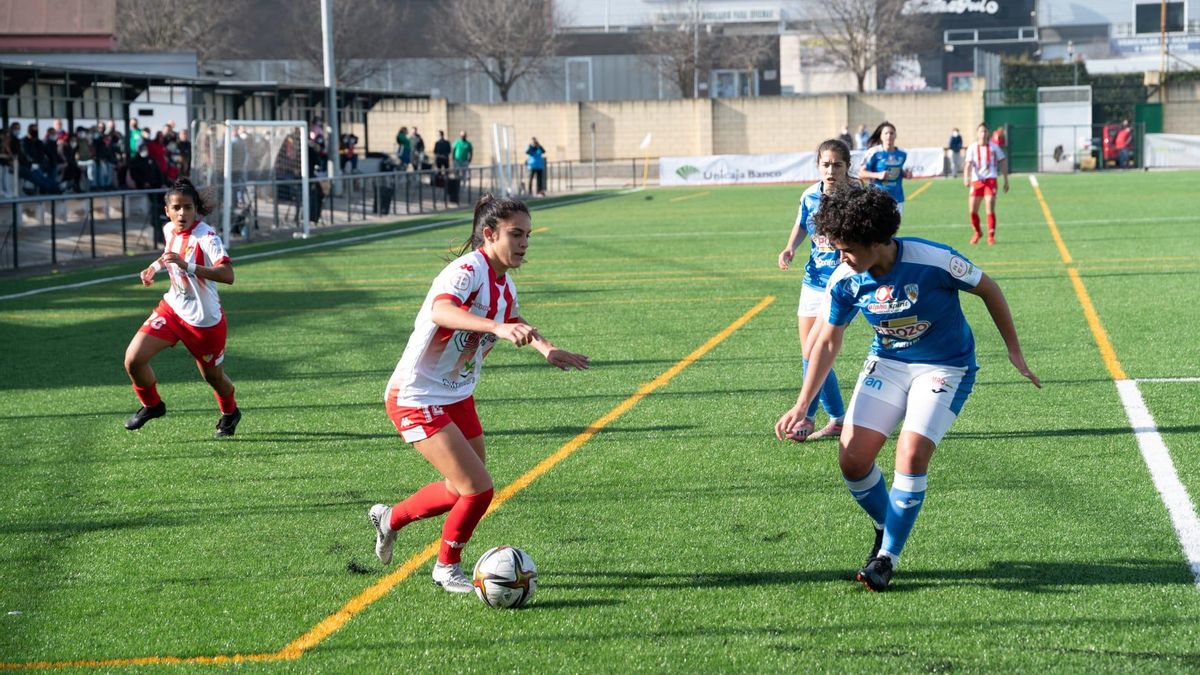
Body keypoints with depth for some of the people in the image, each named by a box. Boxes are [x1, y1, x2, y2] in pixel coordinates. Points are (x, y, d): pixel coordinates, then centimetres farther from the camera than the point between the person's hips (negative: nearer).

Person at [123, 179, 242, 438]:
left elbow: (227, 275, -38)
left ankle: (230, 413, 46)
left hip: (205, 320, -5)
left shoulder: (206, 236, -24)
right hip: (172, 309, 6)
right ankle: (152, 405, 19)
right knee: (133, 359, -9)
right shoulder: (169, 230, -1)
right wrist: (155, 266, 8)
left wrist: (187, 265, -45)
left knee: (213, 377, 13)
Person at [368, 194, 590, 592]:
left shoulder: (505, 285, 4)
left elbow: (513, 323, 28)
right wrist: (497, 328, -60)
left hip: (458, 397, 9)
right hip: (417, 398, -9)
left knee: (464, 491, 17)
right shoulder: (468, 271, -23)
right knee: (478, 489, -12)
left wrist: (547, 349, 10)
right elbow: (441, 311, -46)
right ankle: (447, 568, 12)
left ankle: (390, 518, 40)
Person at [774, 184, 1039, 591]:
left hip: (945, 367, -4)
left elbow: (988, 290, -9)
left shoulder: (933, 260, -25)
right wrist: (801, 405, -5)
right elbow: (828, 342, 0)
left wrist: (1014, 352, -2)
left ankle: (888, 556, -6)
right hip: (887, 362, 4)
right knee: (852, 458, -8)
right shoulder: (845, 280, -13)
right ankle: (885, 527, 22)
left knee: (912, 454, -22)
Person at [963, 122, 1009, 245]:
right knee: (972, 210, 1)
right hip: (976, 181, 2)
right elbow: (969, 164, -9)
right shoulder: (972, 148, 1)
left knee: (990, 208, -15)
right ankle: (977, 232, 27)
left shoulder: (993, 147, 2)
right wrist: (966, 178, -27)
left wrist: (1006, 180, 11)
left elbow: (1003, 162, 11)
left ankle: (991, 236, -10)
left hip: (990, 180, -2)